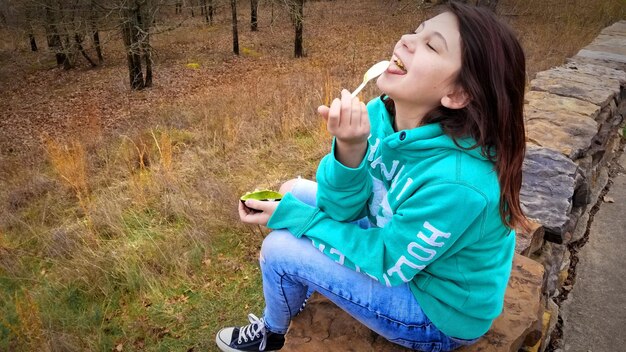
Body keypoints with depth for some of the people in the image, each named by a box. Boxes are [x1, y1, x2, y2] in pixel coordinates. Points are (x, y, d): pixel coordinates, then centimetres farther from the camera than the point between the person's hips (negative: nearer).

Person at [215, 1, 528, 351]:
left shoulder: (458, 182, -37)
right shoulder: (381, 114, -16)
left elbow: (384, 263, -23)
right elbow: (342, 208, -12)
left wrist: (288, 216, -20)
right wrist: (348, 149, -34)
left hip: (439, 310, -6)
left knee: (280, 249, -15)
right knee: (295, 191, 4)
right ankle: (294, 296, 31)